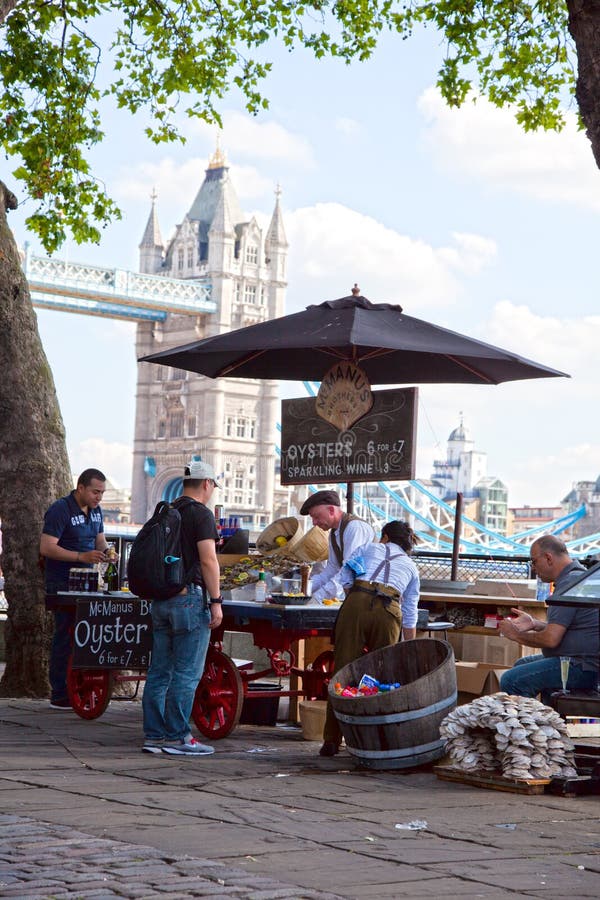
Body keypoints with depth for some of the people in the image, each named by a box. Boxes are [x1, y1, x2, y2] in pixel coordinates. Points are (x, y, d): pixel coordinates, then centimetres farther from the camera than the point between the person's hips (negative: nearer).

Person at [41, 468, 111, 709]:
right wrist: (81, 556, -25)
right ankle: (59, 695, -2)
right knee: (64, 637, -6)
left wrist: (105, 551, 0)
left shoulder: (95, 510, 13)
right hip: (62, 585, -7)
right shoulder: (60, 509, -12)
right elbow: (46, 547, -18)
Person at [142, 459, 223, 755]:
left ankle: (153, 735, 12)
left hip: (160, 598, 8)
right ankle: (177, 737, -2)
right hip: (189, 597, -8)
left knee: (159, 671, 10)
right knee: (187, 673, -3)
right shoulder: (201, 514, -9)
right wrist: (216, 601, -13)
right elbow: (208, 560, -15)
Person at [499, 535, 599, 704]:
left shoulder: (569, 583, -18)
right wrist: (534, 623, 14)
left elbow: (551, 639, -23)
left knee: (511, 680, -20)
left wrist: (516, 635, -7)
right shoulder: (578, 575, 17)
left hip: (582, 668, -12)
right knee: (522, 665, 27)